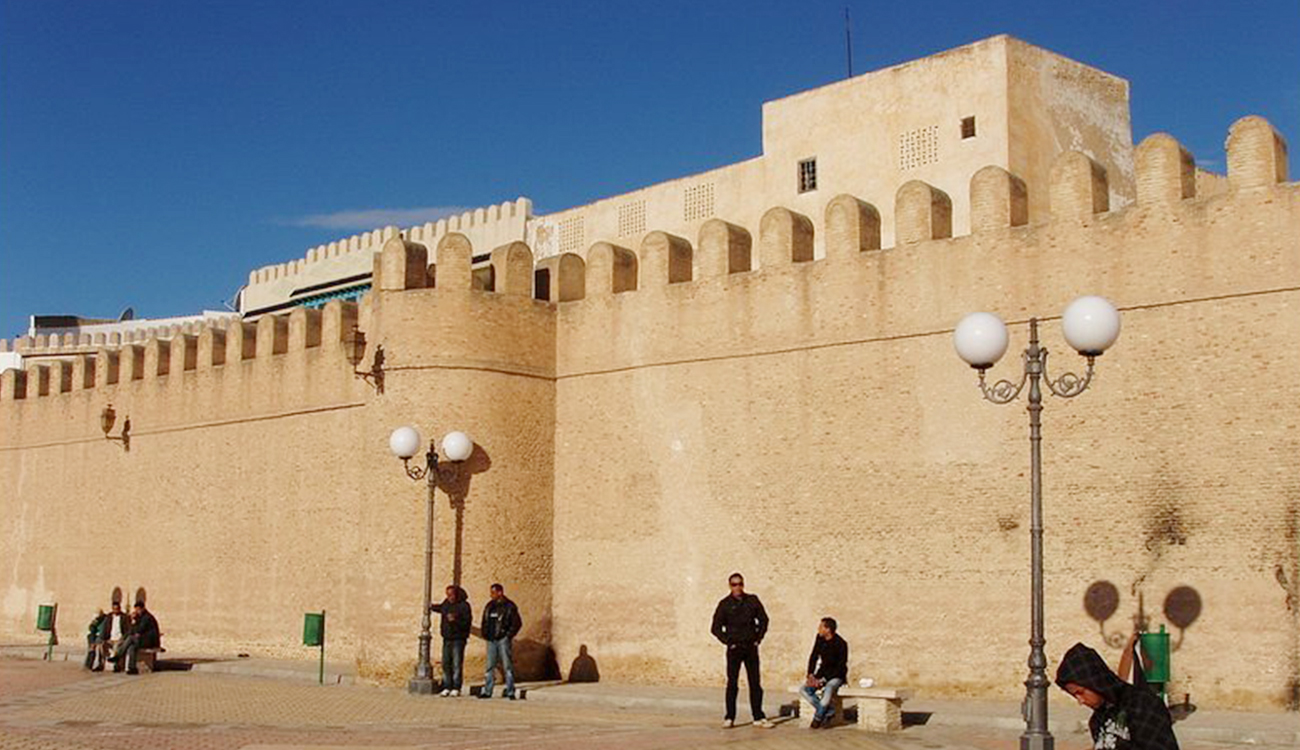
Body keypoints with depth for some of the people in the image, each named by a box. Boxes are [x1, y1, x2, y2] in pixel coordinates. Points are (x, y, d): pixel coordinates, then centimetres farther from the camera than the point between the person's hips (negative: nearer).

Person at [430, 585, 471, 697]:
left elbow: (467, 622, -16)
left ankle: (456, 688, 0)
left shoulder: (464, 605, -10)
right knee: (446, 663, 7)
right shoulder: (446, 603, 9)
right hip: (447, 638, 6)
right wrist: (432, 607, 26)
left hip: (458, 639, -6)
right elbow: (440, 608, 33)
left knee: (457, 664, -5)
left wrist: (455, 621, -26)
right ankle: (447, 687, 14)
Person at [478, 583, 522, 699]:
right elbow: (485, 622, 22)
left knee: (507, 666, -4)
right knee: (490, 666, 8)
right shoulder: (489, 606, 13)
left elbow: (517, 623, -7)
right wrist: (485, 634, 10)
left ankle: (510, 691, -1)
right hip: (491, 640, 6)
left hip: (503, 640, -6)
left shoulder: (509, 606, -6)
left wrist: (508, 635, -9)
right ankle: (487, 691, 11)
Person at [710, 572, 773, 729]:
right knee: (732, 683, -2)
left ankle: (759, 717, 9)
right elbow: (716, 628, 0)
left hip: (751, 647, 2)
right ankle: (729, 718, 6)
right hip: (734, 648, -2)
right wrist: (728, 642, -6)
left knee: (755, 683, 3)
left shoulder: (752, 600, 5)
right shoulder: (725, 604, -1)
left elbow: (763, 619, 14)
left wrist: (758, 638, 5)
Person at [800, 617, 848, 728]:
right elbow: (813, 657, 9)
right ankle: (828, 712, -12)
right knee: (805, 689, -19)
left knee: (829, 688, -39)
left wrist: (823, 680, -24)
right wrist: (811, 675, -7)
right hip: (823, 672, 6)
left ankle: (818, 717, -19)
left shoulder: (840, 644, -19)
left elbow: (841, 667, -18)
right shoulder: (820, 638, -1)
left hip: (836, 676, -6)